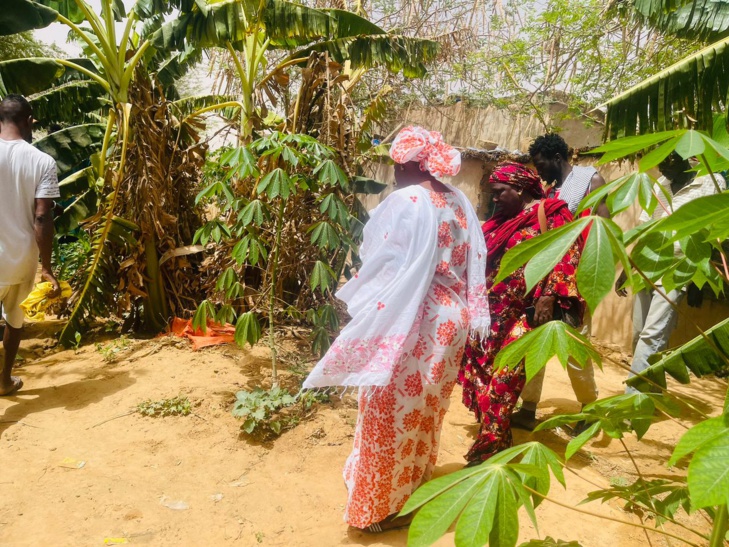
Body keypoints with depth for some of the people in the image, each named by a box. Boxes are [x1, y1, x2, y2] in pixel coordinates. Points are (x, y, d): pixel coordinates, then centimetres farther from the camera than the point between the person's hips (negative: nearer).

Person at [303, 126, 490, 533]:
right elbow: (473, 263, 7)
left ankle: (384, 506, 24)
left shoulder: (405, 202, -18)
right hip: (451, 319, 8)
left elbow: (383, 266, -17)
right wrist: (466, 311, 14)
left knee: (393, 412, 8)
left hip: (407, 323, -8)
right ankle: (415, 489, 40)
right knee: (427, 410, 21)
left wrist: (352, 297, -3)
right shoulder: (459, 201, 5)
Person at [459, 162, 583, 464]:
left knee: (505, 373, -8)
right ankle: (493, 434, 21)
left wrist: (548, 297, -23)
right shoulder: (502, 220, 17)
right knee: (479, 366, 7)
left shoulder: (551, 215, -4)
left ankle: (490, 442, 1)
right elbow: (481, 257, 21)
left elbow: (566, 257, -13)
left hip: (523, 314, -7)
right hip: (491, 311, 7)